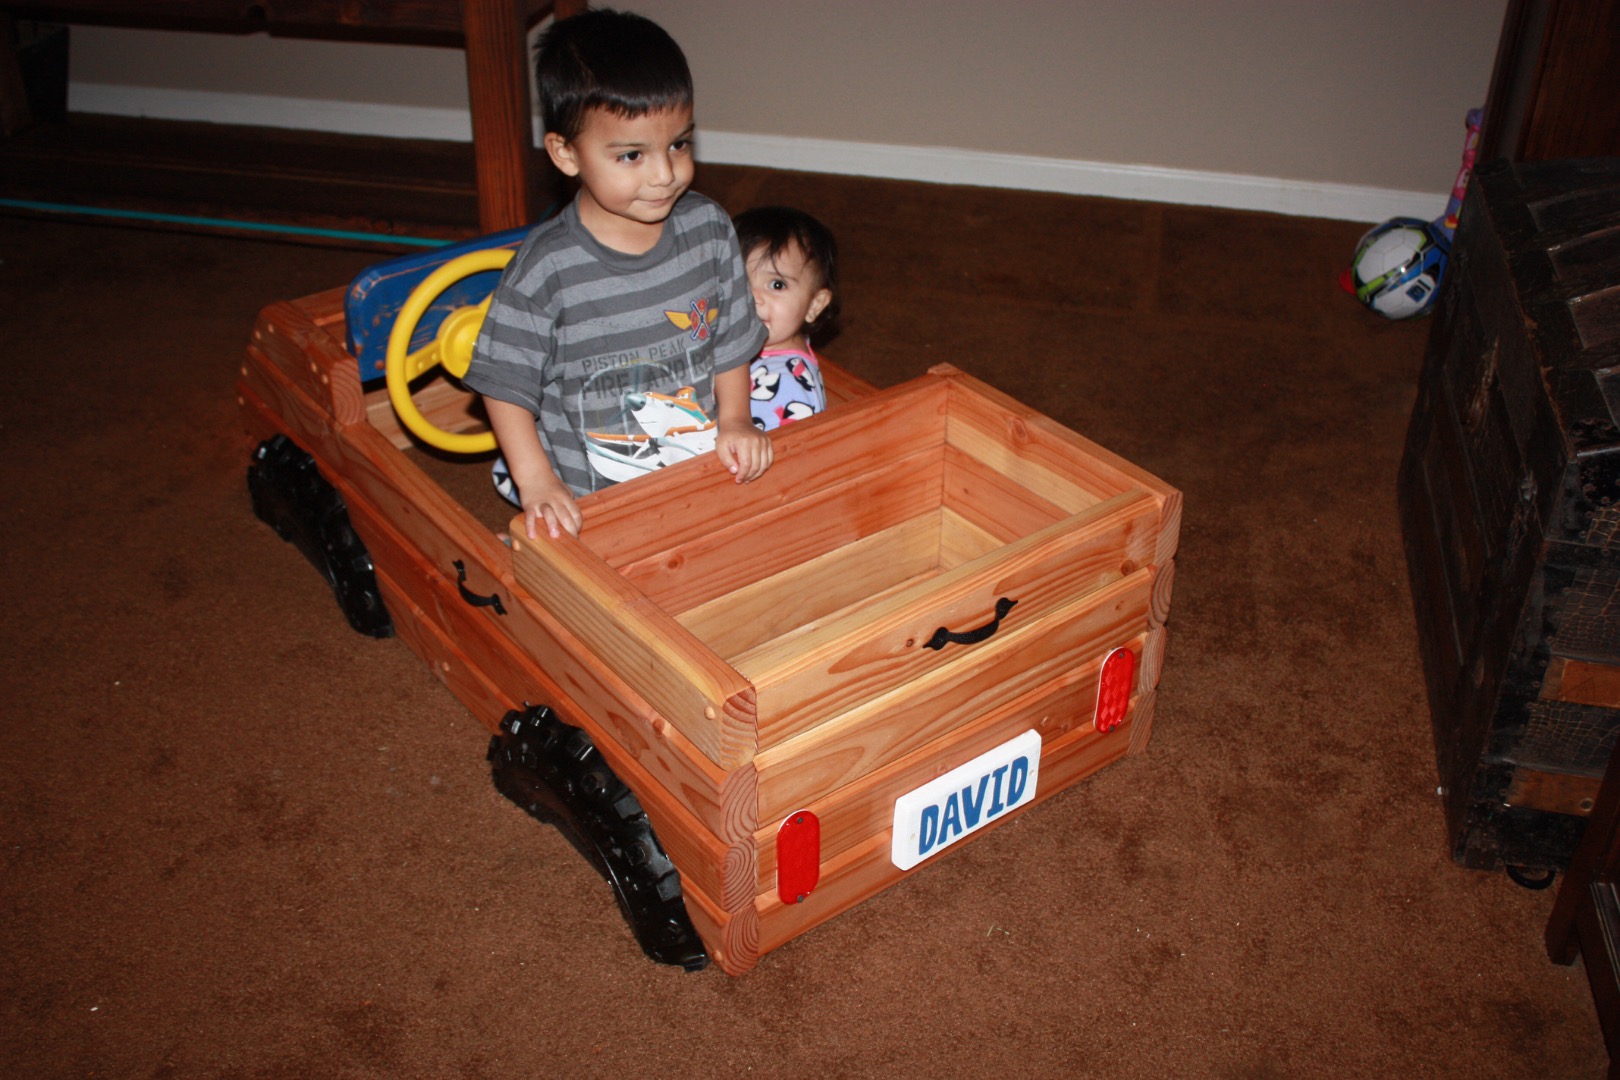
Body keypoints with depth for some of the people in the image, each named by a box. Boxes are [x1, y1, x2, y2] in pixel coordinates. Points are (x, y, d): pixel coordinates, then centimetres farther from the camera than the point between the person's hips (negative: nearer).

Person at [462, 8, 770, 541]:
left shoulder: (709, 229, -2)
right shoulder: (546, 267, -14)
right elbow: (505, 384, -8)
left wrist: (734, 419, 3)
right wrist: (537, 482, -15)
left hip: (705, 469, 4)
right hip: (589, 495, -3)